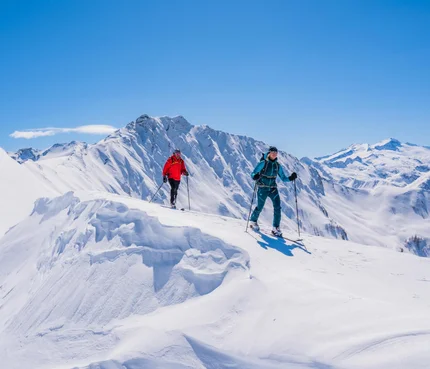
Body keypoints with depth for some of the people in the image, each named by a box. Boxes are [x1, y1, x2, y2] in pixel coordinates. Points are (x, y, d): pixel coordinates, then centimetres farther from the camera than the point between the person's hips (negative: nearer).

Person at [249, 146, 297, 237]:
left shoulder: (277, 166, 6)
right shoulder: (263, 163, -7)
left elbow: (283, 178, 10)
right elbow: (253, 174, -10)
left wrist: (290, 178, -9)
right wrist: (255, 176, -33)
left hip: (273, 188, 4)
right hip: (262, 188, -3)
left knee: (277, 207, -11)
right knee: (260, 207, 3)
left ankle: (276, 228, -4)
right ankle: (253, 221, 33)